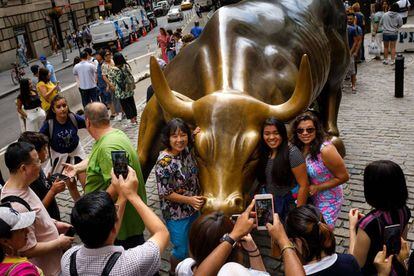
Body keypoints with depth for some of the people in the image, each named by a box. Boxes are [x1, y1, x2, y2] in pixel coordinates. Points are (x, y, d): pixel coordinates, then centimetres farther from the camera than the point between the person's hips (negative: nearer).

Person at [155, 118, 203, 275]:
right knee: (181, 251, 9)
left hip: (193, 208, 7)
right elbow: (165, 193, -21)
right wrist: (189, 200, -24)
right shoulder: (164, 162, -26)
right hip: (176, 214, -7)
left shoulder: (186, 151, -6)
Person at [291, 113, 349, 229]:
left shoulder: (325, 150, -26)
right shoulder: (300, 148, -7)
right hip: (310, 198, 5)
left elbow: (343, 177, -18)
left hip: (328, 201, -5)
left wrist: (317, 188, -20)